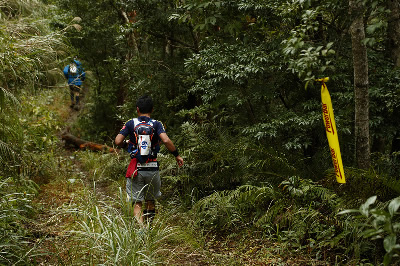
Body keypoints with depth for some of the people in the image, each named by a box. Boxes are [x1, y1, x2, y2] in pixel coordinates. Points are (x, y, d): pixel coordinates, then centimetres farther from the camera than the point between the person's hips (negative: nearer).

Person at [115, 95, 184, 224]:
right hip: (152, 169, 1)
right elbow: (166, 140, -17)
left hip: (136, 169, 0)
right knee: (151, 201, 20)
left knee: (137, 203, 3)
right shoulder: (156, 124, -1)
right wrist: (176, 155, -4)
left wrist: (125, 144, 15)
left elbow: (118, 141, -7)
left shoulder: (130, 123, 1)